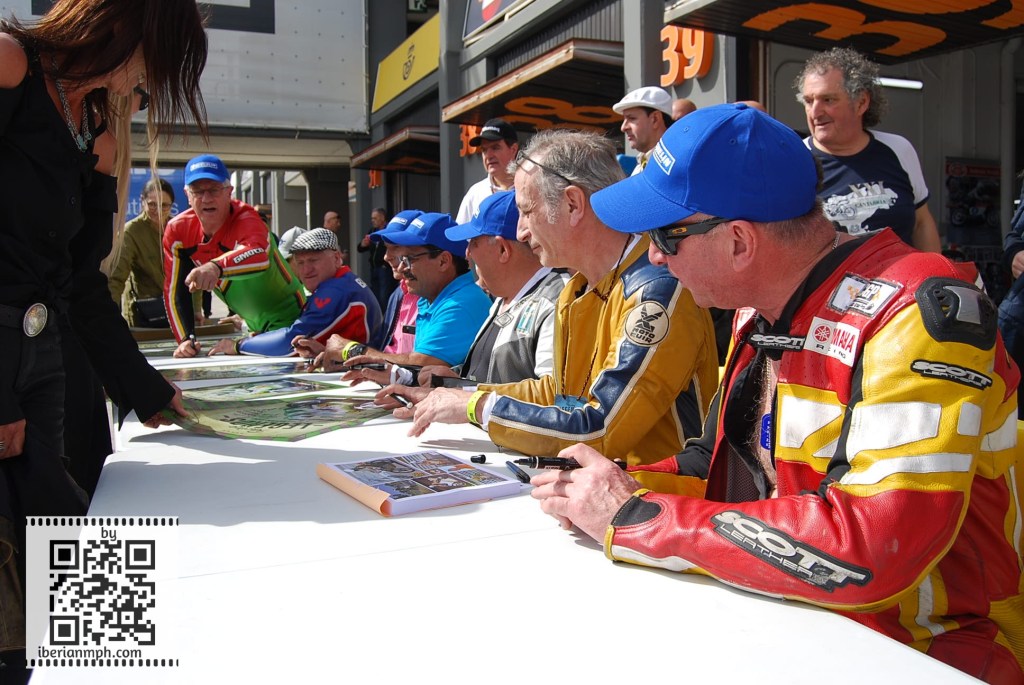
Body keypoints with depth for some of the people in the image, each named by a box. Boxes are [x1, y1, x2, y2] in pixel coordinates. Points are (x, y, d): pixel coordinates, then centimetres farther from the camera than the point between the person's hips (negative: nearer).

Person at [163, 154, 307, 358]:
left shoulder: (245, 219, -27)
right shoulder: (177, 230, -9)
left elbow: (259, 256, -51)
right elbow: (174, 290, -4)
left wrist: (217, 267, -69)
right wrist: (185, 339, -13)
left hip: (286, 319, -6)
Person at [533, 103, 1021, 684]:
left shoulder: (920, 311, -22)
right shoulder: (759, 309, 4)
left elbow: (873, 554, -32)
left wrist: (634, 519, -24)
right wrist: (624, 488, -5)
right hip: (778, 619, 7)